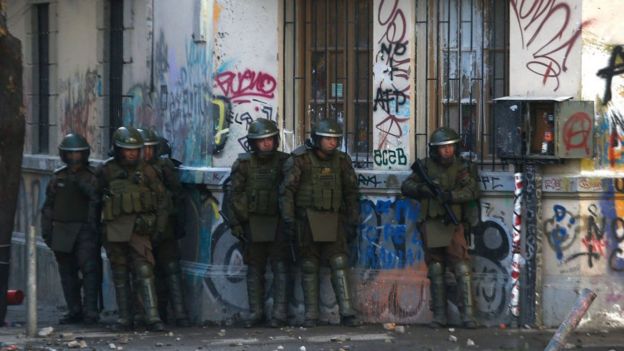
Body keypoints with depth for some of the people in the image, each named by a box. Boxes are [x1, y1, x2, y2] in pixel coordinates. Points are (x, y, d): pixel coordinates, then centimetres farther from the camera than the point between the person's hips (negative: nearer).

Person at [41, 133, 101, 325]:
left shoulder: (92, 176, 2)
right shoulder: (58, 177, 12)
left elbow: (98, 200, -10)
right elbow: (48, 206, 16)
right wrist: (46, 230, 12)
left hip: (85, 231, -4)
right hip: (62, 232, 4)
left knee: (89, 269, -15)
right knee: (67, 273, 7)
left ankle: (90, 310, -17)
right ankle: (74, 311, 14)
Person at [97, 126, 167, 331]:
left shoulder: (146, 172, 4)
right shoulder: (107, 171, 4)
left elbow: (160, 200, 8)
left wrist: (159, 227, 2)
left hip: (139, 228, -1)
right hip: (114, 228, 1)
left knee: (144, 272, -11)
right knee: (120, 276, 7)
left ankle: (152, 317, -15)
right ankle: (124, 318, 14)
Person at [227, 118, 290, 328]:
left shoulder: (284, 162, 0)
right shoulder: (244, 164, 2)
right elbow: (235, 195, 4)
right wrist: (235, 223, -1)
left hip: (277, 223, -1)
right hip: (252, 223, 2)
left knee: (280, 268, -5)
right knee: (254, 270, 7)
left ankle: (279, 314, -4)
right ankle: (255, 313, 13)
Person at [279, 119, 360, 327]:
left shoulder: (341, 160, 3)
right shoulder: (300, 160, -7)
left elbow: (351, 193, 11)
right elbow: (286, 191, -7)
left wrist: (352, 223, 9)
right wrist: (289, 221, -13)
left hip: (333, 220, 2)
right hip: (307, 220, -2)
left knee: (339, 263, -7)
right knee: (309, 267, 3)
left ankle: (347, 313, -8)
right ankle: (311, 315, 8)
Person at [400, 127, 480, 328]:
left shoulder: (461, 168, 5)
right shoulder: (426, 166, 8)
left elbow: (472, 190, -8)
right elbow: (406, 187, 5)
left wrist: (451, 195, -22)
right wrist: (422, 189, -14)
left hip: (452, 224, -2)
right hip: (431, 225, 2)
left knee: (462, 269, -10)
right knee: (436, 272, 5)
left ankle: (468, 315, -9)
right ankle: (439, 316, 10)